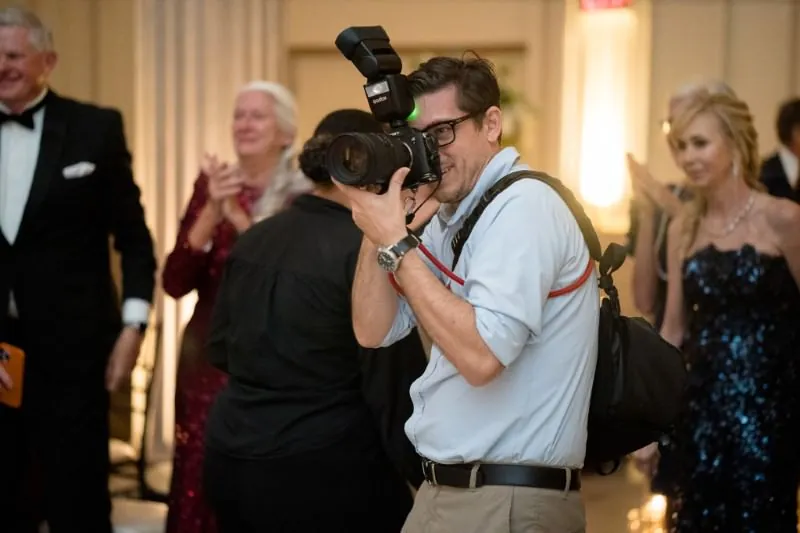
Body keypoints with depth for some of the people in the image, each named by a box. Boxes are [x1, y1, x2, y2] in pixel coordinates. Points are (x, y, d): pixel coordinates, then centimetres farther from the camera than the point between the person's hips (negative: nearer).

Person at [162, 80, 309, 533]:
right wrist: (212, 211, -16)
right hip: (209, 355, 3)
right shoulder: (211, 183, 5)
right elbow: (175, 283, -3)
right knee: (203, 480, 5)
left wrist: (239, 217, -22)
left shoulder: (305, 195, -5)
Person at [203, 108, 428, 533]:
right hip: (324, 470, -7)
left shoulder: (252, 239, 6)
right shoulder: (368, 249, -15)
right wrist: (424, 475, -7)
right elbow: (392, 382, -15)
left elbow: (219, 349, 14)